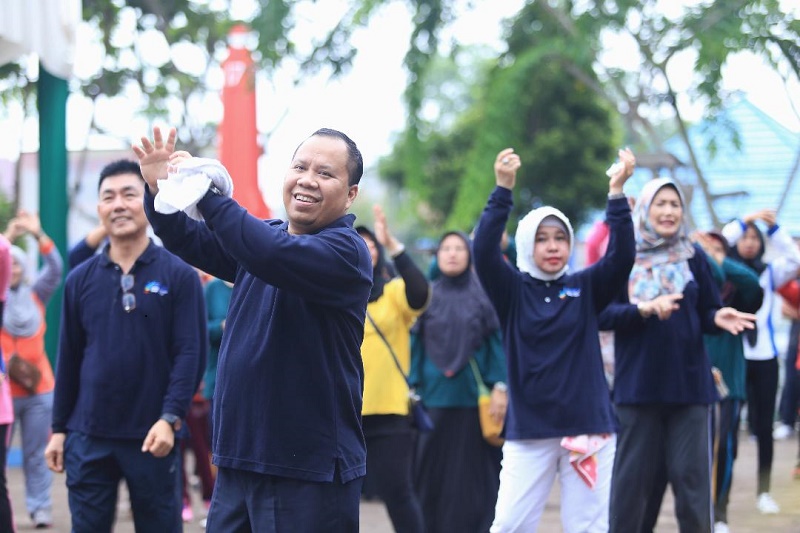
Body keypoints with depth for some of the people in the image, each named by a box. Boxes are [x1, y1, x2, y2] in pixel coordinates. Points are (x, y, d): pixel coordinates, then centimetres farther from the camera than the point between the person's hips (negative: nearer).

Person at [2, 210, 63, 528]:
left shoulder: (35, 296, 9)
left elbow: (55, 269, -2)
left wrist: (38, 234, -12)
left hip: (39, 389, 2)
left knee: (37, 454, 6)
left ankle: (40, 508, 10)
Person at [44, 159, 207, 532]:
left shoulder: (179, 275, -3)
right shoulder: (80, 279, 7)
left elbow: (191, 353, -7)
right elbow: (68, 359, 11)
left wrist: (170, 418, -17)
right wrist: (58, 428, 8)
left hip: (151, 435, -3)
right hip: (88, 435, 3)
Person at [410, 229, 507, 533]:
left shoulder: (485, 295, 5)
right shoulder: (427, 297, 10)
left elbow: (499, 342, 0)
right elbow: (417, 345, 7)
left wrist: (500, 387, -9)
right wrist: (412, 389, 0)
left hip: (474, 397, -2)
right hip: (435, 397, 2)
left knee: (474, 470, -1)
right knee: (434, 469, 2)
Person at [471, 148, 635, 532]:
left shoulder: (585, 287, 5)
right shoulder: (513, 290, 1)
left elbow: (622, 256, -9)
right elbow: (483, 251, -14)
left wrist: (616, 193, -19)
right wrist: (503, 190, -23)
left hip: (588, 427, 1)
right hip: (528, 430, -1)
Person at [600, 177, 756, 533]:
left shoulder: (694, 258, 6)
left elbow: (707, 314, 7)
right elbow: (602, 314, -8)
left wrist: (719, 318, -15)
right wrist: (643, 308, -22)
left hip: (690, 383, 1)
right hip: (637, 384, -1)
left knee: (692, 477, 2)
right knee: (630, 478, 5)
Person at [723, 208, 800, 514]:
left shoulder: (769, 273, 9)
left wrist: (774, 228, -11)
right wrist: (744, 221, -13)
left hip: (765, 357, 2)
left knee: (764, 427, 6)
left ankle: (764, 491, 14)